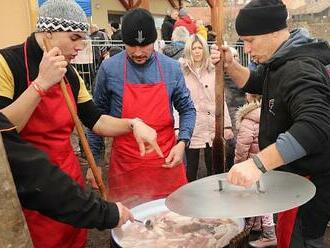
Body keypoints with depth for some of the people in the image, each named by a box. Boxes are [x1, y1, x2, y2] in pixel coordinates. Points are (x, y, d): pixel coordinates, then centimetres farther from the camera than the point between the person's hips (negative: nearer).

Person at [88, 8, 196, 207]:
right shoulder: (109, 69, -4)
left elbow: (187, 109, 8)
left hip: (167, 163, 2)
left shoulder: (171, 68, -1)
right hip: (125, 168, -1)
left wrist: (182, 142, -8)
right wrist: (94, 161, 4)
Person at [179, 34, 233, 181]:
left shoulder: (213, 71, 8)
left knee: (213, 169, 10)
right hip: (191, 127, -2)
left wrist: (227, 125, 4)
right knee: (191, 169, 9)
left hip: (212, 127, 2)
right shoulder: (182, 72, -1)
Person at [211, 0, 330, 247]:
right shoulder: (280, 61, 6)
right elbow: (253, 83, 21)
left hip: (309, 182, -10)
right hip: (293, 176, 10)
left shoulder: (300, 70, -27)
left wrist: (258, 162, -50)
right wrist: (230, 65, 2)